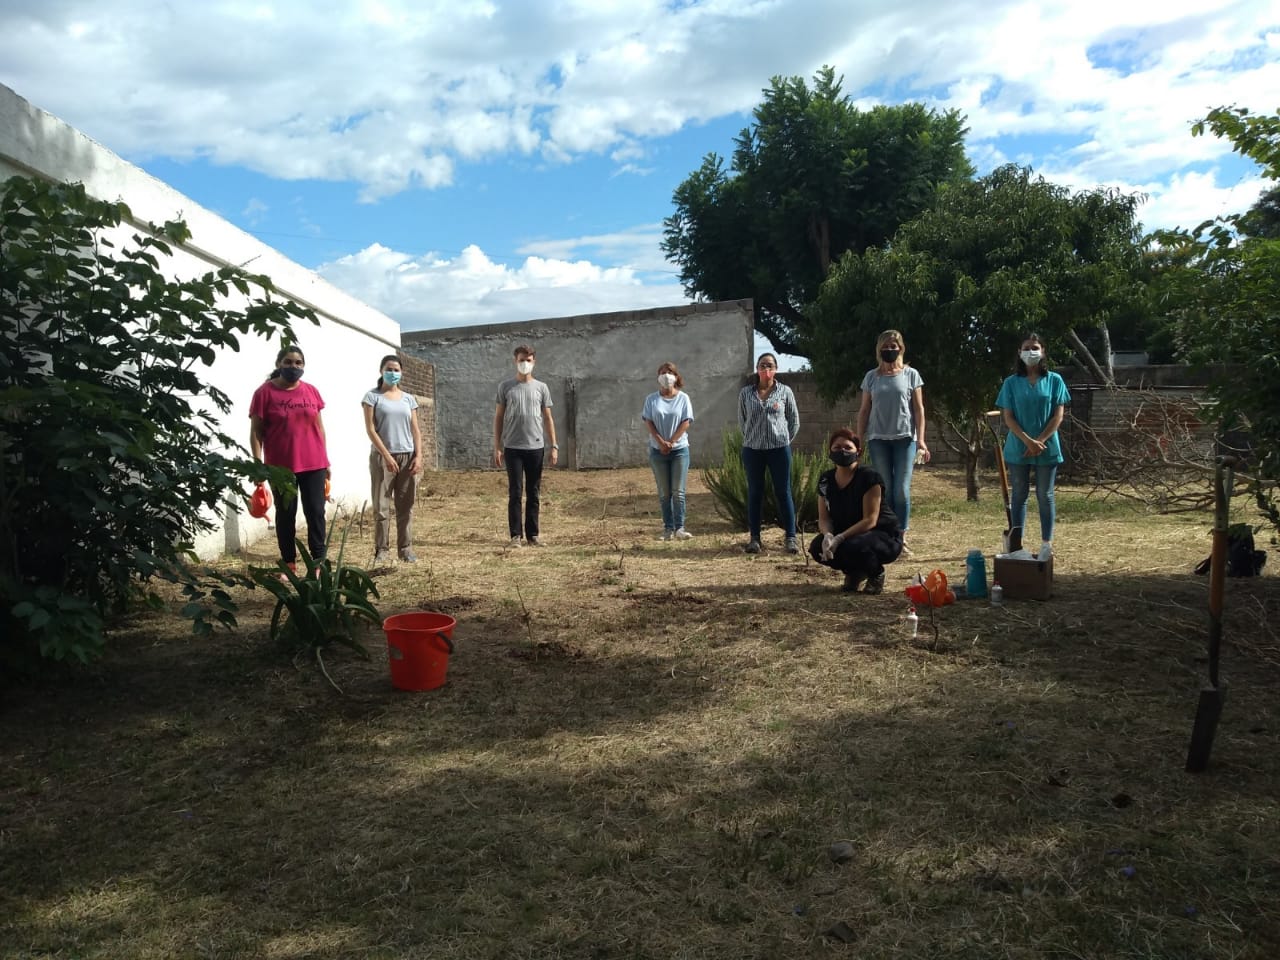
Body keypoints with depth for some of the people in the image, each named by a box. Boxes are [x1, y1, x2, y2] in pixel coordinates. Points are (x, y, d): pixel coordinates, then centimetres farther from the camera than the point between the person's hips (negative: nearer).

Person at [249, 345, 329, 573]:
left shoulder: (311, 391, 7)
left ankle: (319, 563, 10)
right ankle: (289, 565, 16)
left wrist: (325, 460, 13)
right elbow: (256, 432, -3)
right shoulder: (265, 392, -4)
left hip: (313, 464, 3)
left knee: (316, 512, 3)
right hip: (280, 466, -3)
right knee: (286, 515, 7)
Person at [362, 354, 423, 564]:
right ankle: (382, 550, 4)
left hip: (407, 457, 4)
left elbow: (416, 430, 10)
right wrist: (387, 456, -13)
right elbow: (370, 429, -6)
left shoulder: (408, 399, 12)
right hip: (382, 457, -3)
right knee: (381, 507, -2)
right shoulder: (373, 396, 1)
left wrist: (418, 456, -2)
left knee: (406, 506, 5)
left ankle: (405, 549, 12)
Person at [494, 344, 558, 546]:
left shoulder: (541, 388, 8)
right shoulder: (505, 387, 5)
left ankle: (533, 534, 12)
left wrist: (554, 447, 2)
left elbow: (548, 418, 9)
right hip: (512, 448, -1)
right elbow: (498, 418, 6)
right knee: (515, 492, -1)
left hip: (536, 447, 2)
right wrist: (497, 447, -1)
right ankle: (516, 535, 4)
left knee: (534, 493, 6)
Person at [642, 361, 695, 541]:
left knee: (678, 491, -3)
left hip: (680, 449, -1)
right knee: (664, 492, 5)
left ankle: (679, 528, -2)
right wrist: (661, 442, -13)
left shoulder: (683, 398, 1)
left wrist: (671, 442, -11)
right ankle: (668, 528, 9)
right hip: (657, 451, 1)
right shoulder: (651, 399, 4)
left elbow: (686, 422, -4)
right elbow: (648, 422, -1)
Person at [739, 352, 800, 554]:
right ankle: (754, 537, 12)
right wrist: (752, 438, 10)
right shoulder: (746, 393, 2)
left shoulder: (785, 391, 1)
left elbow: (794, 420, 8)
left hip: (779, 449, -1)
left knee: (783, 492, 1)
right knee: (755, 493, 6)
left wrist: (785, 440, 7)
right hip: (752, 450, 1)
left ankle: (791, 537, 5)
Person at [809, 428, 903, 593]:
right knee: (817, 548, -21)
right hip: (847, 535, 6)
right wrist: (828, 535, -26)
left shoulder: (869, 477, -20)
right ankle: (855, 572, 8)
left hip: (885, 537, -5)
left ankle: (877, 574, -2)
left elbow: (870, 521, -24)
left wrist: (840, 538, -33)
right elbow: (824, 518, -2)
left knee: (853, 546, -37)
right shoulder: (826, 480, -2)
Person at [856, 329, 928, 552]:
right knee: (885, 490, 3)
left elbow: (918, 409, 2)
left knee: (902, 490, -4)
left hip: (905, 438, -1)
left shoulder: (911, 374, 4)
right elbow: (864, 410, 9)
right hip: (878, 439, 1)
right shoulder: (872, 376, 8)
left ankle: (902, 538, 4)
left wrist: (921, 440, -6)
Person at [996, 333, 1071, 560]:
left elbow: (1058, 416, -2)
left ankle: (1046, 544, 12)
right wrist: (1028, 441, -15)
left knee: (1045, 496, 5)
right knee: (1018, 496, 6)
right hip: (1018, 448, 1)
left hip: (1047, 449, 0)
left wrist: (1040, 441, -12)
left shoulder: (1054, 380, 2)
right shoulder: (1011, 383, 2)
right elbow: (1008, 418, -3)